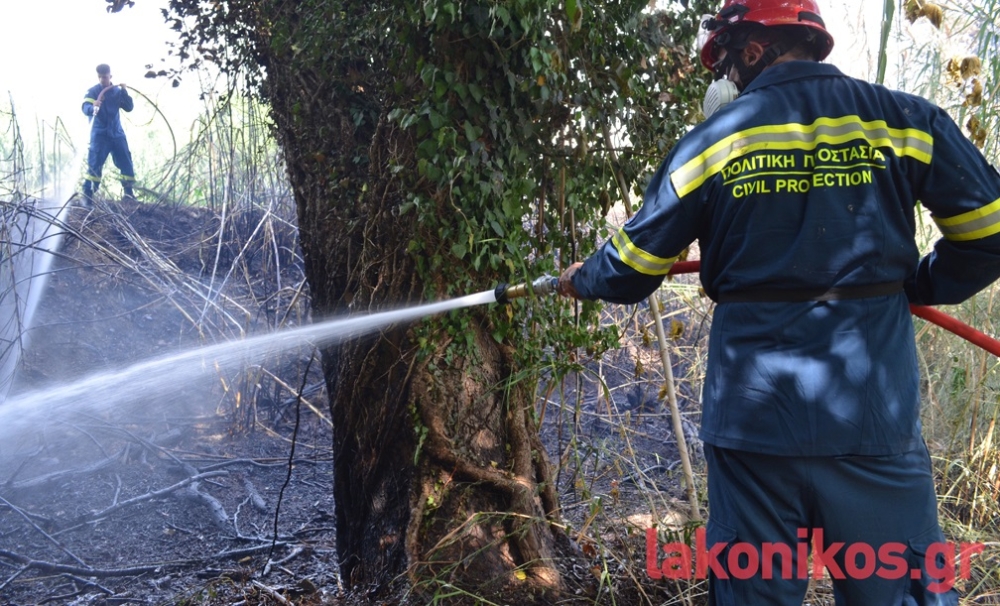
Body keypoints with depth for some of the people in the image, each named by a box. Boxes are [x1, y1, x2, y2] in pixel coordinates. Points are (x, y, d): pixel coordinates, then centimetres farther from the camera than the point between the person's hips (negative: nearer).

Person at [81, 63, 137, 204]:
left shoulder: (117, 91, 8)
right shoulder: (92, 91, -6)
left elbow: (129, 107, 1)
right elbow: (85, 108, -21)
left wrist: (125, 93, -13)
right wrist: (93, 107, -44)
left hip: (117, 133, 4)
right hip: (99, 134, -4)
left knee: (126, 162, 6)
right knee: (95, 163, -11)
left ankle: (129, 192, 18)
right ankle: (87, 193, -8)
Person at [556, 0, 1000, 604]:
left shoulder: (712, 140, 2)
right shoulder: (905, 119, 3)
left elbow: (630, 269, 7)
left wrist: (583, 278, 28)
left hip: (752, 418, 0)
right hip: (876, 417, 0)